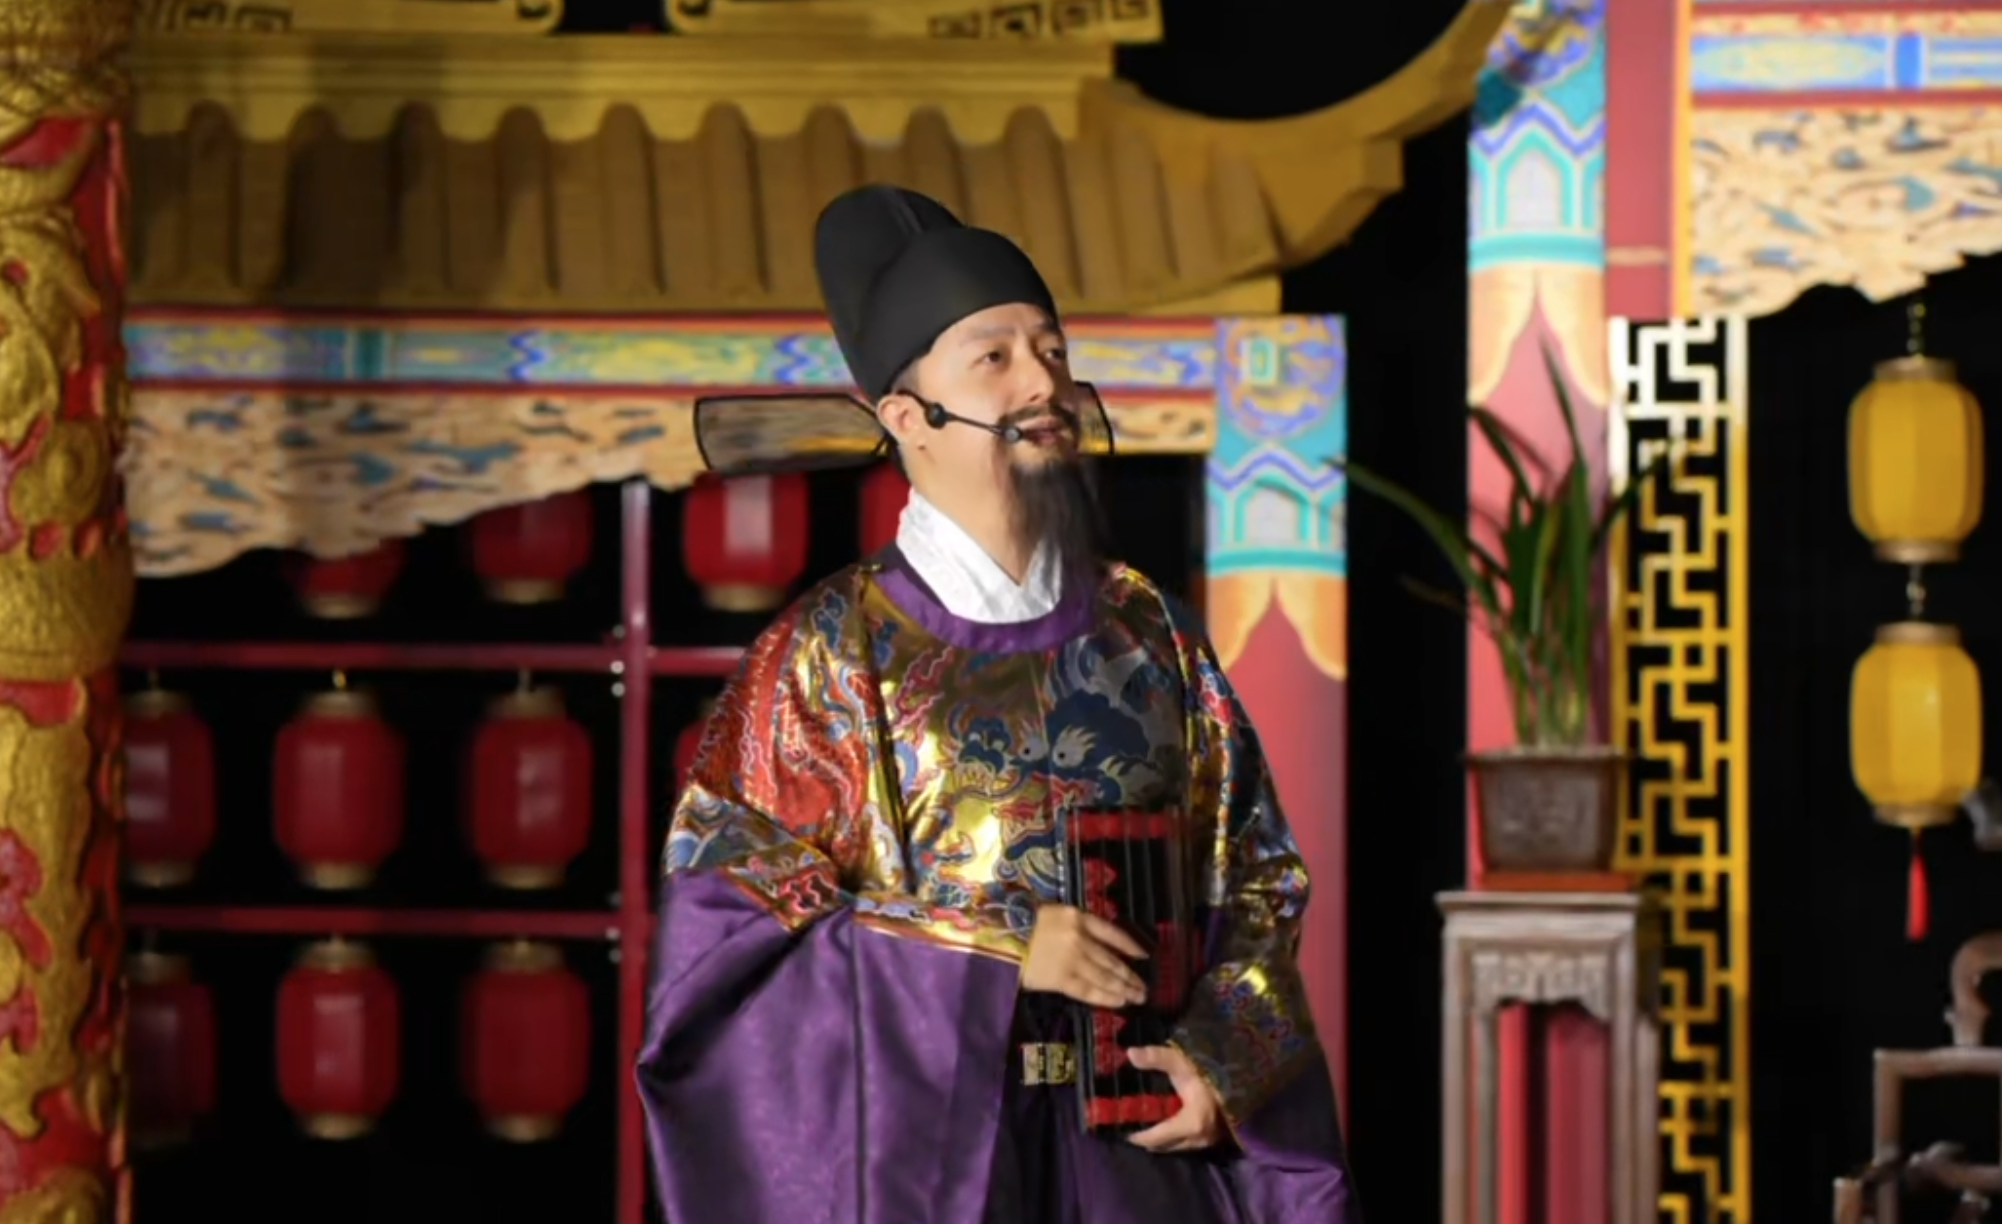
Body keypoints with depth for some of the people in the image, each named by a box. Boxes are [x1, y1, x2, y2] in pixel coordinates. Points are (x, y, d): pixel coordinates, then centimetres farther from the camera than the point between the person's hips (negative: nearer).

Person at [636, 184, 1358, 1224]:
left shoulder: (1150, 637, 10)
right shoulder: (833, 649, -2)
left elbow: (1254, 882, 13)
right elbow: (725, 914, -9)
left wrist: (1219, 1058, -6)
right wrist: (998, 952, -16)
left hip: (1140, 1138, 3)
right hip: (919, 1138, -3)